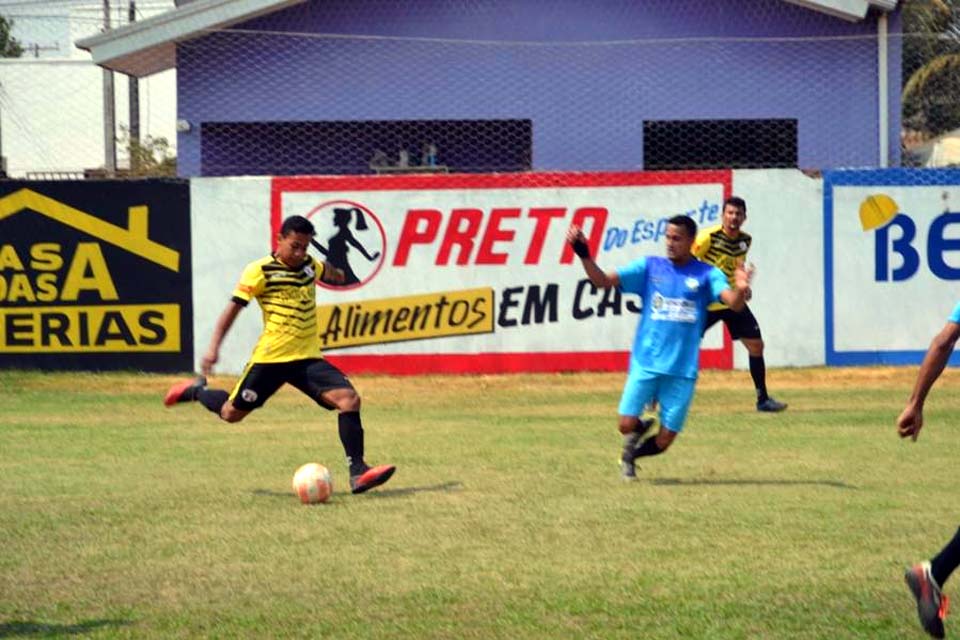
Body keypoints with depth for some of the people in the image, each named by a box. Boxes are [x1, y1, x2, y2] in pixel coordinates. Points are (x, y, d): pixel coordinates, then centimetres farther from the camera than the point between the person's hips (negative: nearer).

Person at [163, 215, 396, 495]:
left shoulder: (311, 266, 6)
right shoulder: (260, 270, -10)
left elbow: (328, 272, 32)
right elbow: (233, 308, -12)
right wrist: (214, 347, -19)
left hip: (307, 358, 4)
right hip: (270, 358, -4)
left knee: (349, 399, -17)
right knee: (231, 413, 6)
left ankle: (357, 472, -17)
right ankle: (197, 390, 39)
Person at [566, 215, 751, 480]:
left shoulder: (706, 275, 0)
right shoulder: (649, 267, 4)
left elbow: (733, 302, -17)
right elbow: (602, 280, -3)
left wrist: (740, 290, -40)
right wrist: (583, 254, -19)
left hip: (682, 370, 0)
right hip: (645, 363, 1)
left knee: (664, 442, 2)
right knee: (626, 425, -11)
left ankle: (630, 455, 35)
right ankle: (639, 429, 26)